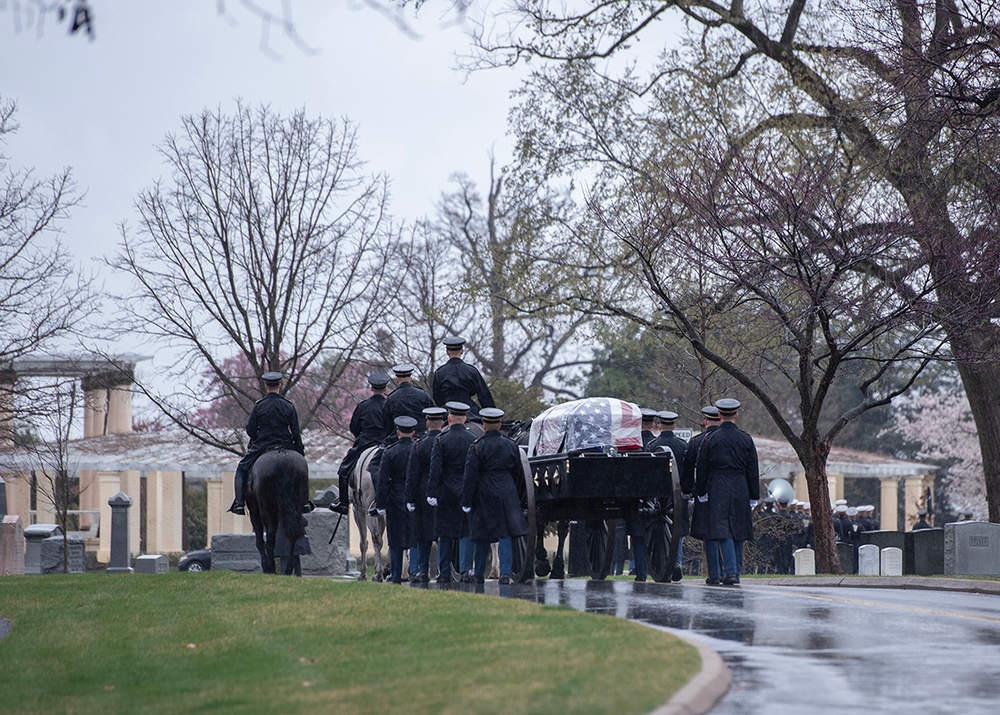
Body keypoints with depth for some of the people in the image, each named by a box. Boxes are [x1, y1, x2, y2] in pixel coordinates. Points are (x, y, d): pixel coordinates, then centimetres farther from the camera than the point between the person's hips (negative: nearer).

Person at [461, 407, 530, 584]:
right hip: (506, 495, 2)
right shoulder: (511, 445, 4)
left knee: (482, 536, 9)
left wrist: (466, 501, -5)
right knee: (506, 535, 0)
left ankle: (479, 574, 17)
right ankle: (505, 573, -10)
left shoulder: (478, 446, -8)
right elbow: (519, 473, 12)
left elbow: (471, 475, -8)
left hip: (484, 495, -2)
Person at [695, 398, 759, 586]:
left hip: (718, 490, -2)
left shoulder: (710, 440, -3)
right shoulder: (746, 439, 2)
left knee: (723, 530, -6)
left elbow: (701, 469, -1)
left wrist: (701, 493, 8)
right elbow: (753, 470, 5)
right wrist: (754, 496, 11)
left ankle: (731, 572, -18)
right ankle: (734, 571, 17)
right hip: (740, 490, 2)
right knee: (737, 531, 12)